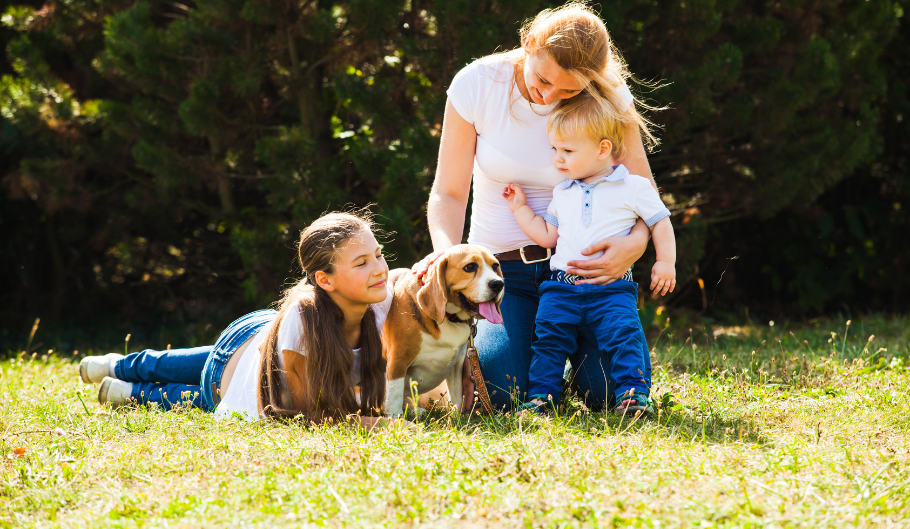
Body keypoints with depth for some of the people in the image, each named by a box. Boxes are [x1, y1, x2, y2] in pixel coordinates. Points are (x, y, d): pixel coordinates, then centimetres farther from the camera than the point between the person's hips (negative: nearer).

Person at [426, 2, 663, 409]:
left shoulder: (609, 98, -12)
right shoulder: (478, 85, -12)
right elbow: (449, 193, -8)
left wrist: (636, 242, -27)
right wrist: (447, 257, -28)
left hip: (585, 262, 0)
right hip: (503, 266, 0)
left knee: (615, 392, -18)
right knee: (505, 395, -20)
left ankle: (566, 341, 18)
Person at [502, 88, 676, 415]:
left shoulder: (633, 187, 3)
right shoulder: (562, 193, 18)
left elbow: (660, 222, 10)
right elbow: (547, 236, 22)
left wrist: (666, 261, 2)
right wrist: (520, 207, 20)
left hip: (611, 288, -4)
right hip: (562, 286, 4)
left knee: (624, 335, -20)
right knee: (548, 336, -7)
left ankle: (632, 392, -17)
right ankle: (540, 393, -1)